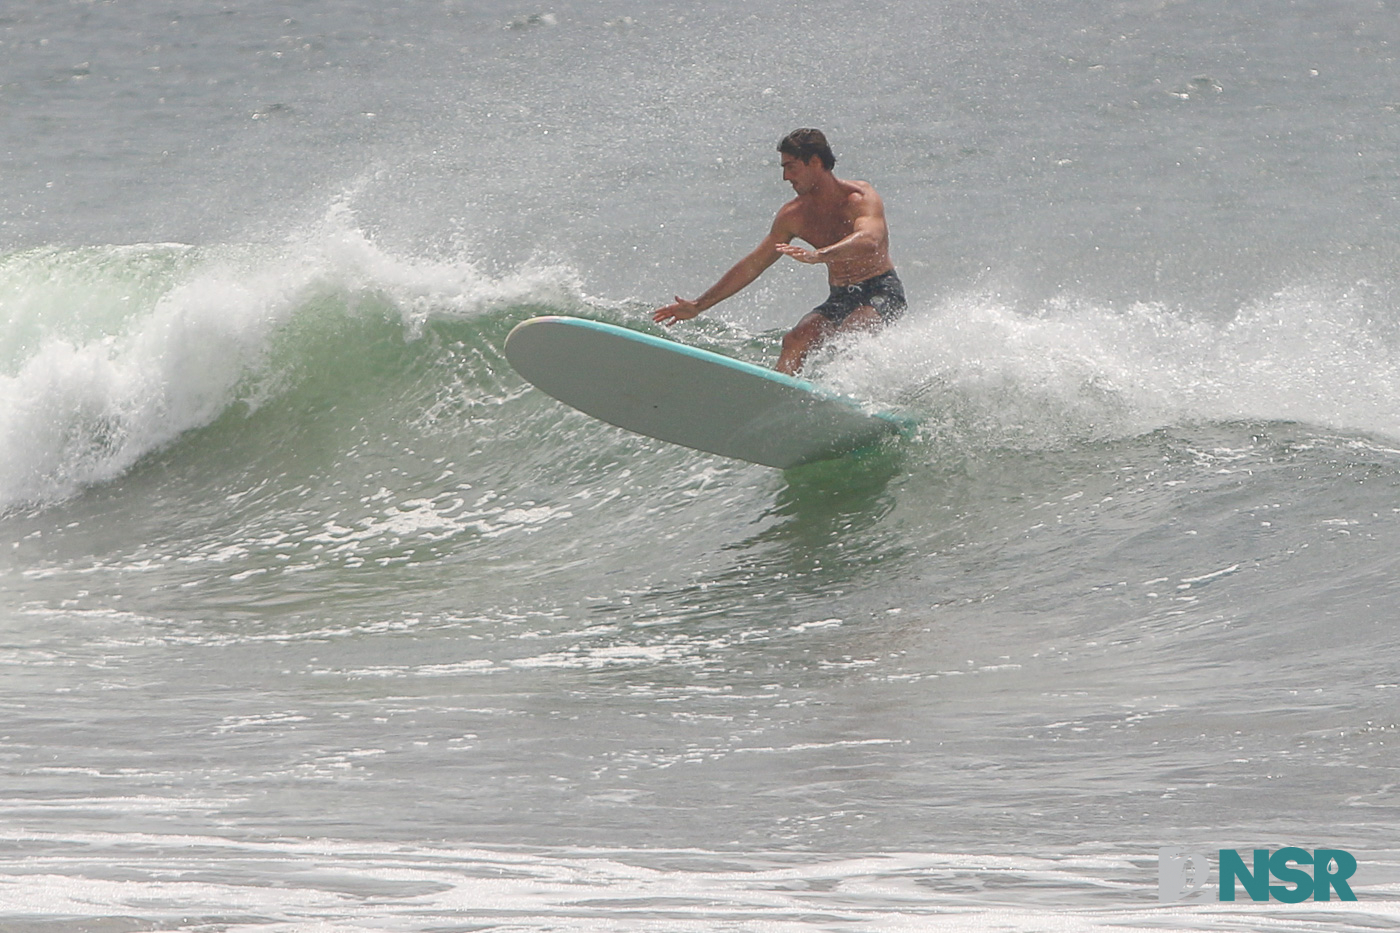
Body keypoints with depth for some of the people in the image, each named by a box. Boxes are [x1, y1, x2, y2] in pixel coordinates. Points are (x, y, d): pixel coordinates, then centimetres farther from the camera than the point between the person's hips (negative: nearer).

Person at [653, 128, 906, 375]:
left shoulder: (860, 198, -15)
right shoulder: (793, 216, 4)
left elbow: (869, 241, -37)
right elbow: (752, 266, 11)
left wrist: (817, 256, -53)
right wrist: (698, 306, 9)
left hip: (881, 293, -5)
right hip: (840, 298, 5)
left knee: (848, 333, -35)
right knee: (795, 341, -20)